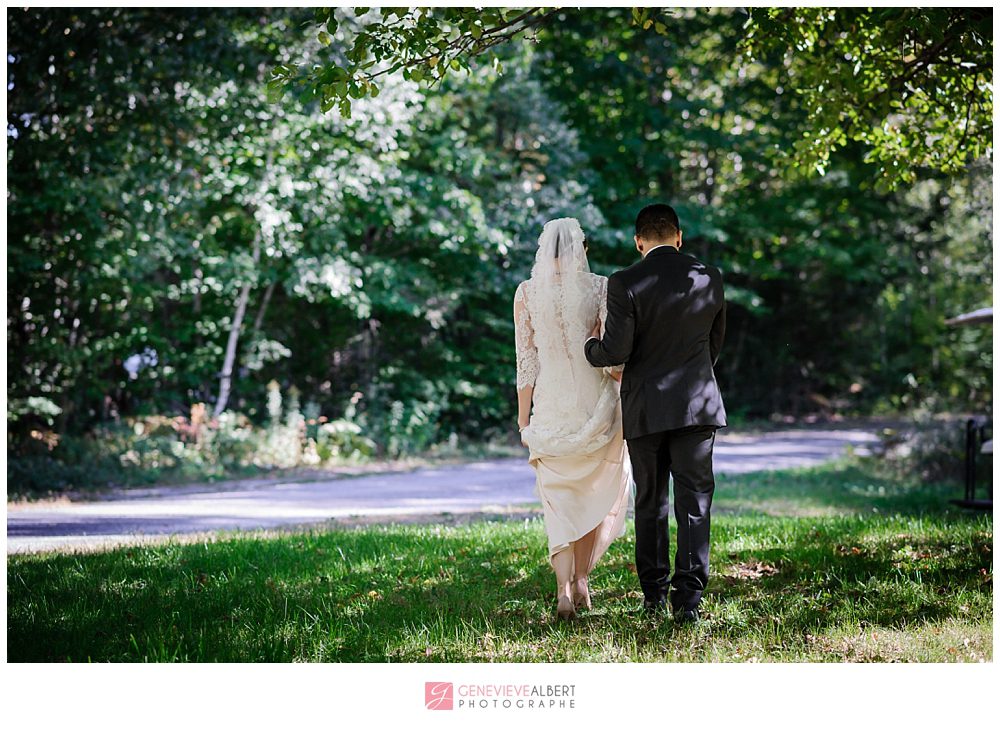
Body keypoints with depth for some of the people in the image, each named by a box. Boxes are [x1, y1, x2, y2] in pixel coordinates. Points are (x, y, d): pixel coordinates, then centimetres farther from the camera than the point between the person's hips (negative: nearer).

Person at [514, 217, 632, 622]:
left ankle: (564, 589, -7)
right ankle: (581, 579, 15)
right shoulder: (599, 287, -5)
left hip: (550, 406, 1)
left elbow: (526, 362, 1)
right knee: (596, 490, 17)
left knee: (559, 498, 8)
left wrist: (523, 418, 7)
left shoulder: (526, 292, -1)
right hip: (595, 403, -1)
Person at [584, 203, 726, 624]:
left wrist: (590, 347, 10)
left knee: (650, 502, 12)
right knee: (694, 500, 2)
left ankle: (654, 595, 18)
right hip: (697, 404, 1)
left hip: (645, 408, -1)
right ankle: (688, 597, -6)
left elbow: (615, 352, -13)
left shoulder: (625, 285, -9)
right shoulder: (709, 279, 2)